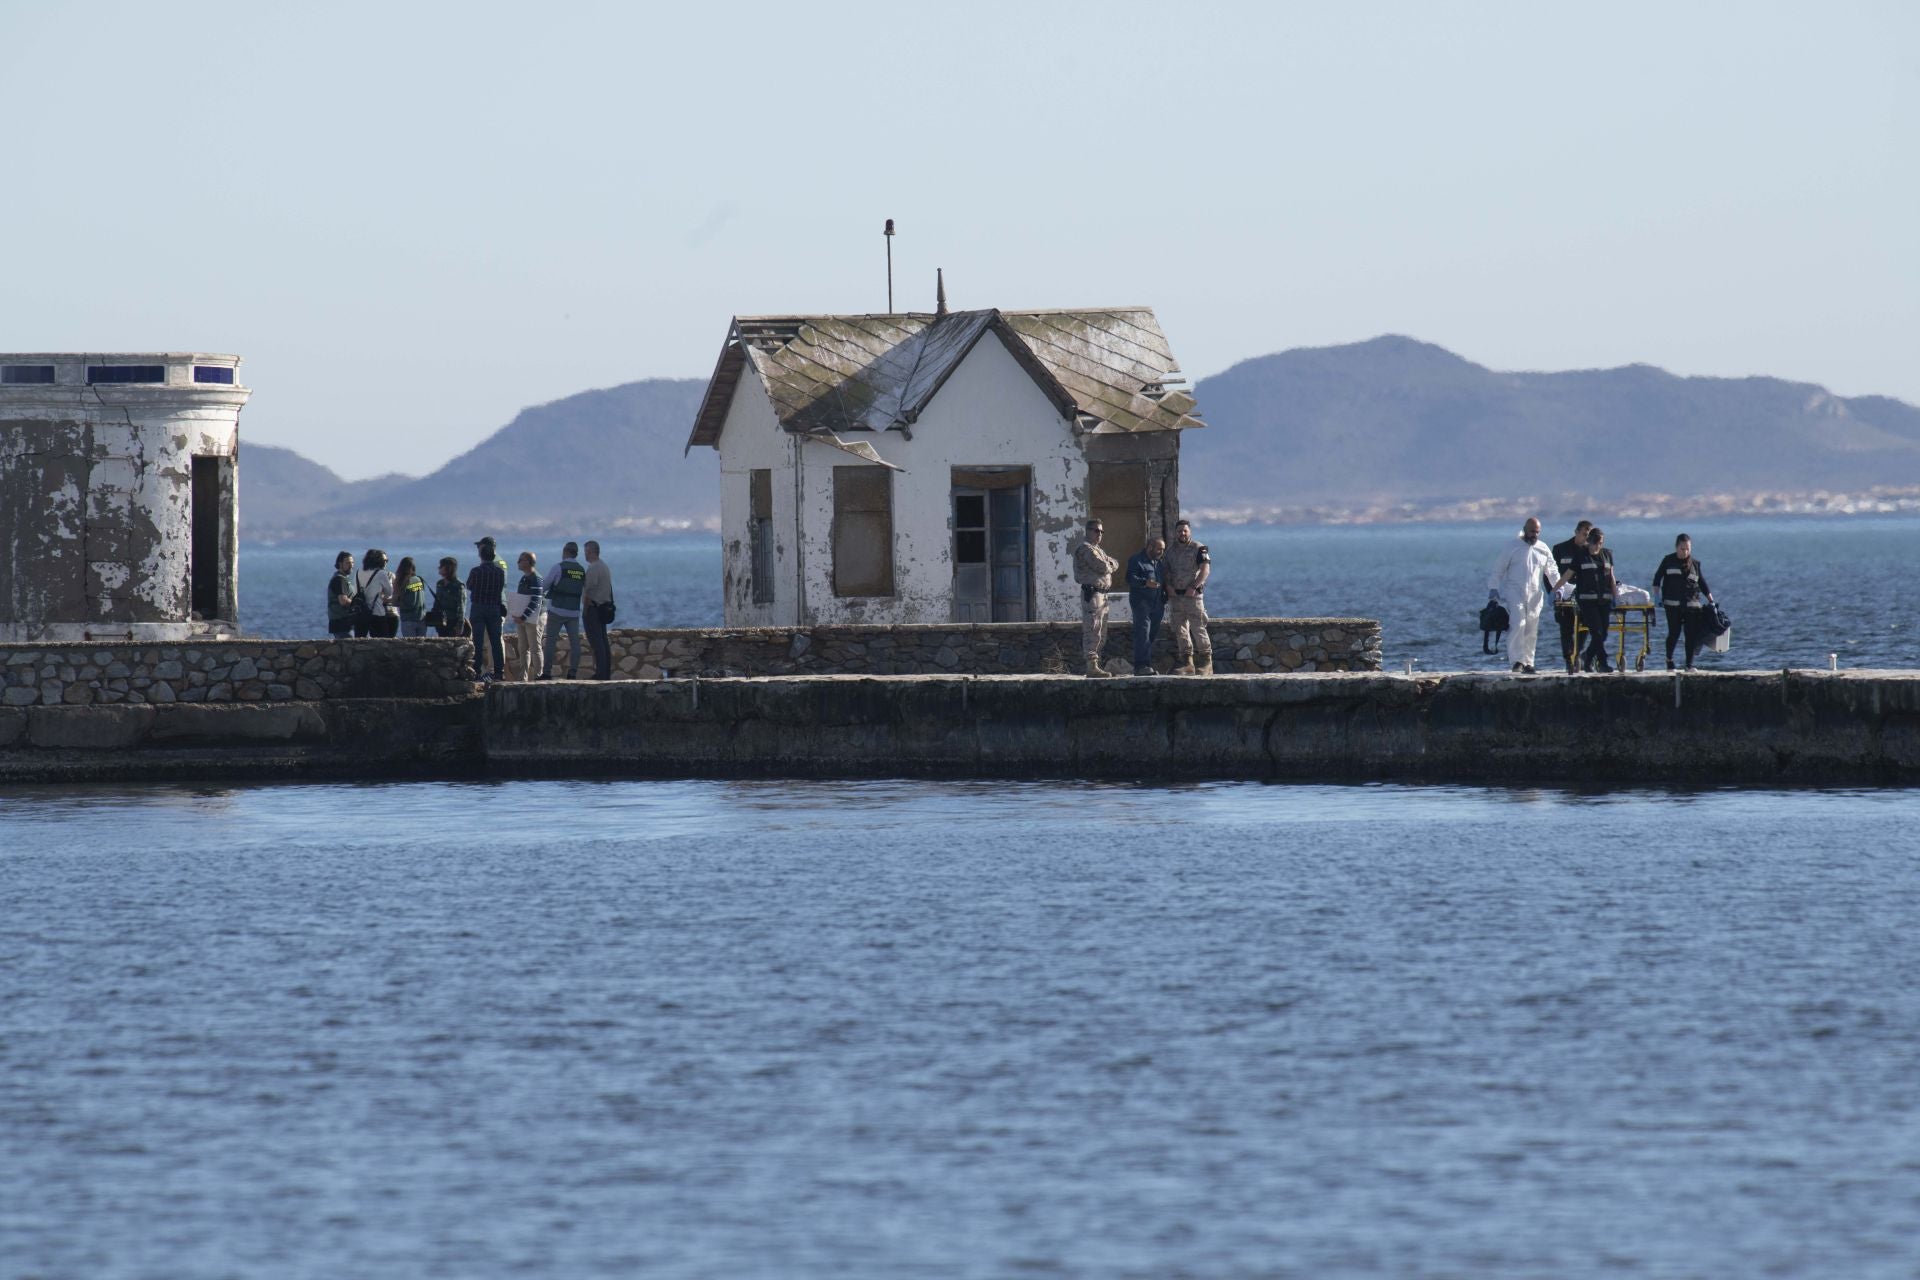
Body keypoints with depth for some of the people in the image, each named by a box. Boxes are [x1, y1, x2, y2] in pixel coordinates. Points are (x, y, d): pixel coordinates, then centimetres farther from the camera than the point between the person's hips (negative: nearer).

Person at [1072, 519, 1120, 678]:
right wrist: (1109, 566, 3)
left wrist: (1109, 564, -3)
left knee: (1101, 634, 15)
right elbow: (1102, 567, -18)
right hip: (1091, 594, -11)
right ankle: (1092, 667, -15)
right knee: (1092, 631, -12)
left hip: (1102, 593, 11)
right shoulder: (1086, 549, -10)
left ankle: (1095, 664, 21)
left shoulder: (1098, 550, 23)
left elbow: (1115, 563, 17)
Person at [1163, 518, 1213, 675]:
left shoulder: (1198, 549, -2)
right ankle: (1186, 662, 11)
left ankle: (1206, 662, -2)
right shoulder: (1171, 551, 15)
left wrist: (1193, 587, -19)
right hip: (1175, 596, 6)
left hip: (1192, 595, -6)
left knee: (1198, 628, -7)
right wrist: (1168, 585, -2)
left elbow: (1205, 570, -10)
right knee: (1180, 630, 6)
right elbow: (1166, 571, 19)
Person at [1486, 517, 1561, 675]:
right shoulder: (1513, 546, 2)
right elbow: (1498, 568, 4)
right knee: (1518, 624, -19)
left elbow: (1552, 572, 16)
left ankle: (1528, 662, 11)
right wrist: (1493, 588, -3)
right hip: (1515, 592, -4)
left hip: (1535, 595, 4)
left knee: (1531, 631, 4)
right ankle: (1518, 660, -22)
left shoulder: (1543, 549, 12)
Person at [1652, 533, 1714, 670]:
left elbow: (1702, 584, 17)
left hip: (1692, 605, 2)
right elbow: (1657, 577, 9)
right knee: (1674, 633, -5)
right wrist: (1656, 595, -3)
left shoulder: (1695, 564, 12)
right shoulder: (1669, 561, 6)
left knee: (1691, 635, -3)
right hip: (1673, 605, -2)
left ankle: (1689, 664, 3)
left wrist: (1711, 601, 12)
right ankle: (1669, 659, 17)